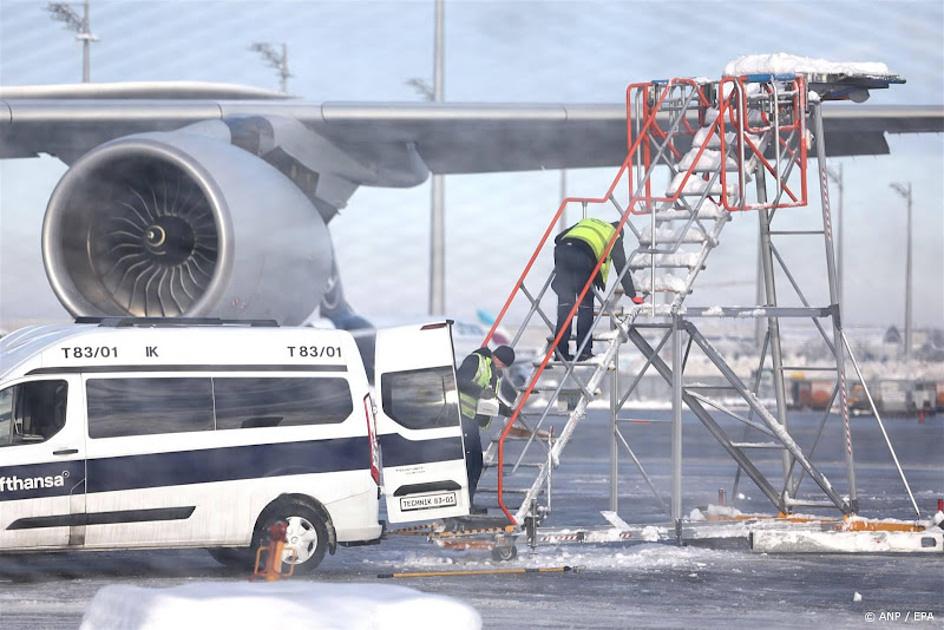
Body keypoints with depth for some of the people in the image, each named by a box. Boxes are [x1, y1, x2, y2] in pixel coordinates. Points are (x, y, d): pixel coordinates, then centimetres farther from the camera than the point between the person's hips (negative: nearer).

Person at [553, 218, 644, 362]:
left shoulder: (585, 222, 38)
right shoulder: (615, 236, 26)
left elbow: (559, 238, 30)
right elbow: (622, 268, 25)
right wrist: (632, 295, 31)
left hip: (561, 251, 4)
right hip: (583, 257, -4)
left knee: (565, 302, 11)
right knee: (586, 304, 11)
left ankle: (561, 352, 9)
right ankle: (584, 352, 9)